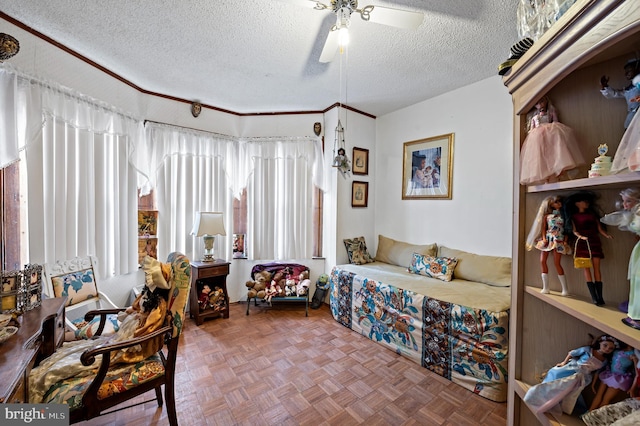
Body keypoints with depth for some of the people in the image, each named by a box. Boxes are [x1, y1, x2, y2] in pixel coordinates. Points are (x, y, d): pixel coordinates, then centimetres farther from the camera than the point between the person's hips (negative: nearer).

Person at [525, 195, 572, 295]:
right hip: (548, 239, 2)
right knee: (542, 261, -3)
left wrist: (565, 240, -5)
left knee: (557, 263, -9)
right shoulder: (547, 215, 9)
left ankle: (565, 289, 5)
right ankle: (545, 288, 6)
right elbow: (544, 227, 8)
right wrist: (544, 238, -4)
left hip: (558, 240, -2)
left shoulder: (563, 214, 6)